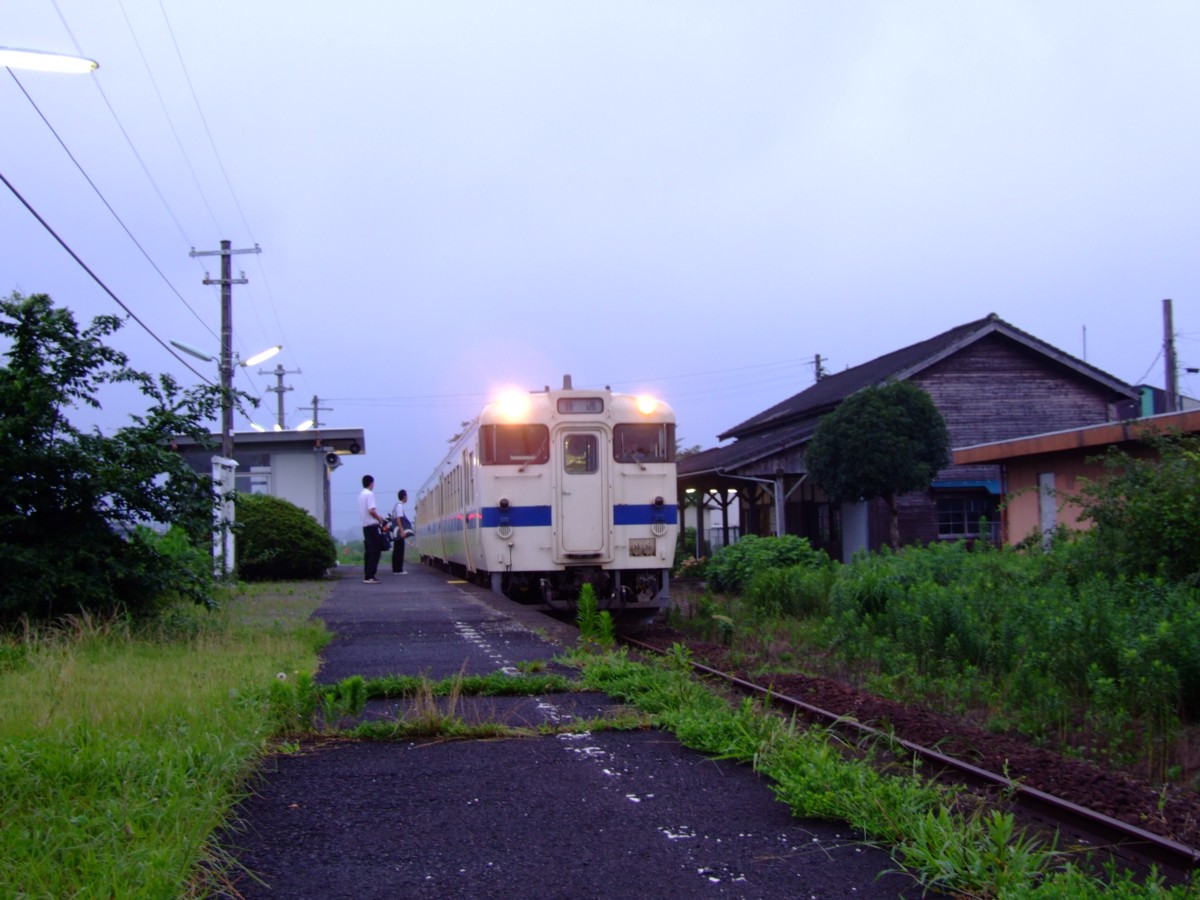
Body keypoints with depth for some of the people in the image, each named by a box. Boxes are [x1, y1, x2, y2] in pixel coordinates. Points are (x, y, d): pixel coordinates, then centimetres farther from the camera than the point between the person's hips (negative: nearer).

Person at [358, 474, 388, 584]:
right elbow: (371, 510, -21)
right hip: (372, 526, -9)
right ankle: (369, 576, -13)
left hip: (365, 525, 9)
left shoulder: (361, 495, 15)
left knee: (368, 552, 10)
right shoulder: (370, 494, -12)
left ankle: (367, 575, 10)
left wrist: (377, 516, 19)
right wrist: (379, 518, -6)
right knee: (375, 552, -8)